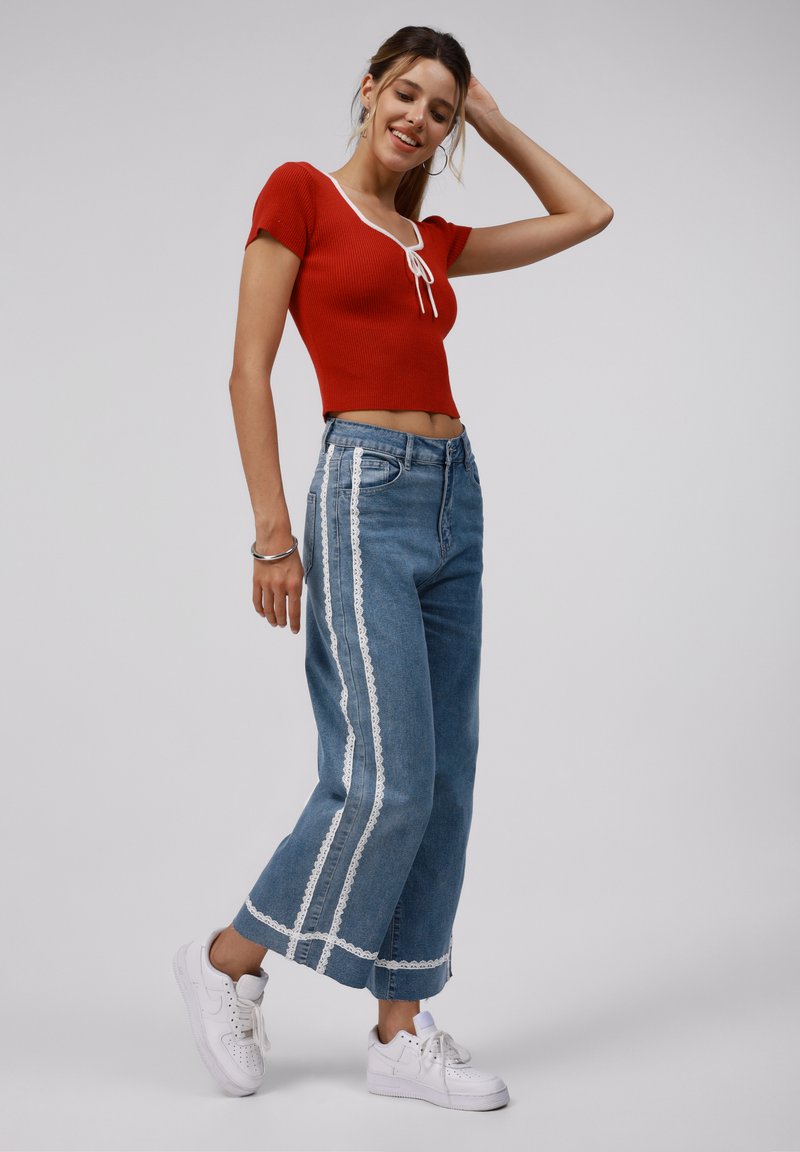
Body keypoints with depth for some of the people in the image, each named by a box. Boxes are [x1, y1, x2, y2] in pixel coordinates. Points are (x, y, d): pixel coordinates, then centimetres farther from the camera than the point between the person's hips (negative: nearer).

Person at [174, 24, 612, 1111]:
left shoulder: (433, 241, 17)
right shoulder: (300, 192, 0)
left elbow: (585, 214, 25)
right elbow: (249, 372, -6)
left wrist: (493, 119, 21)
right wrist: (274, 533, -12)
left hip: (453, 500, 7)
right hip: (367, 492, -7)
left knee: (444, 782, 6)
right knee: (387, 778, -12)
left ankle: (401, 1031, 16)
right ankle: (228, 959, 11)